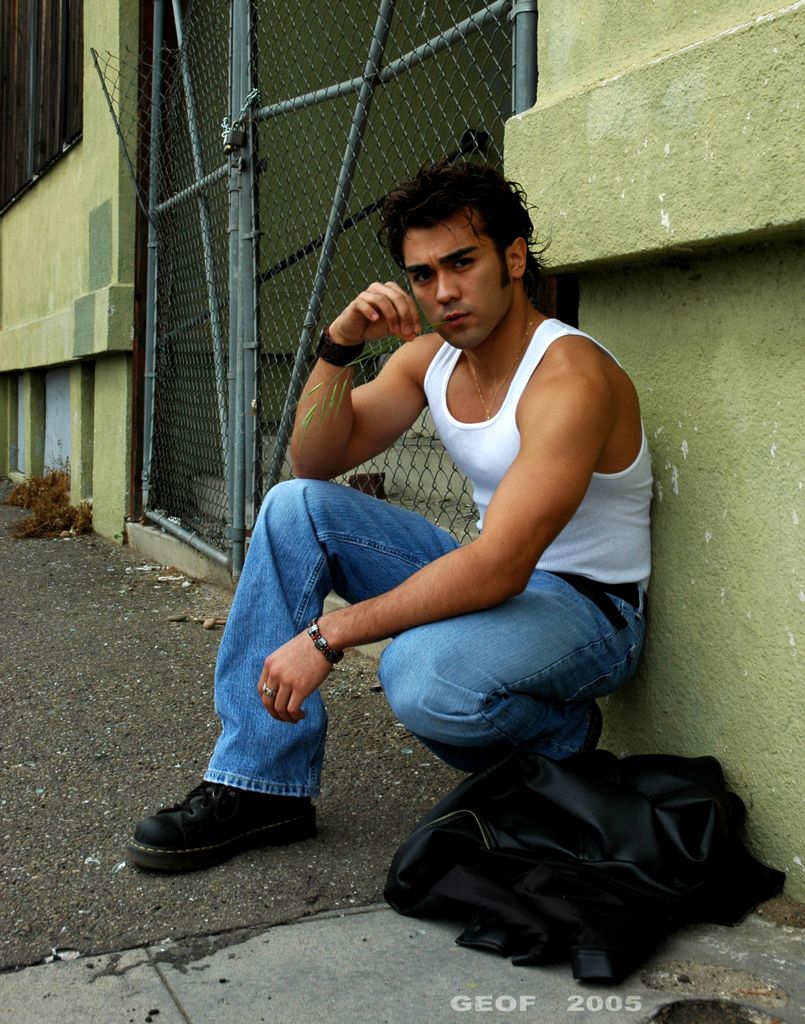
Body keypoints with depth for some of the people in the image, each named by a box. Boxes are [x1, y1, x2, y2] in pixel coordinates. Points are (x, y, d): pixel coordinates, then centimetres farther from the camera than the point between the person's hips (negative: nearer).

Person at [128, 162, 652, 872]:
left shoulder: (571, 377, -23)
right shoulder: (430, 356, 2)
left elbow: (499, 568, -31)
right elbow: (317, 462, 1)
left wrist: (327, 636, -30)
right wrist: (340, 344, -15)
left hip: (589, 608, -7)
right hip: (494, 579, 8)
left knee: (422, 674, -38)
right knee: (294, 506, -6)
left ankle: (563, 736, -1)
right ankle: (261, 785, -6)